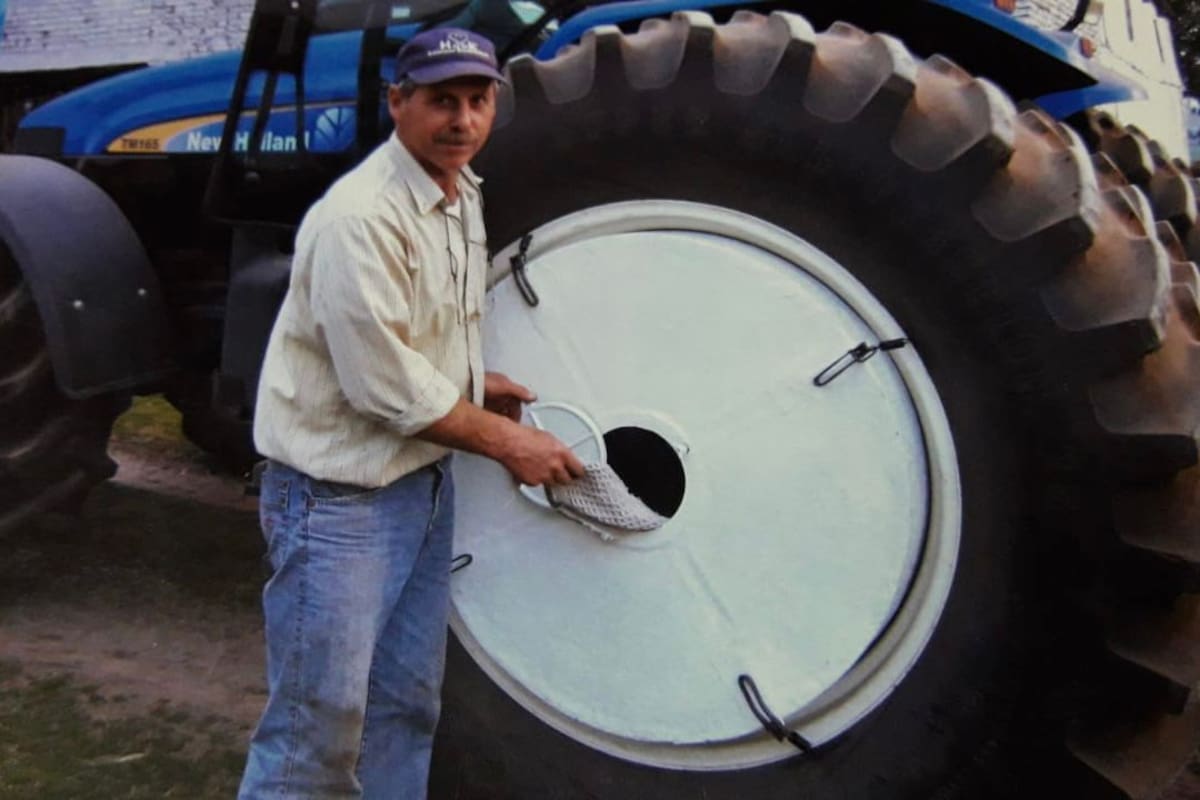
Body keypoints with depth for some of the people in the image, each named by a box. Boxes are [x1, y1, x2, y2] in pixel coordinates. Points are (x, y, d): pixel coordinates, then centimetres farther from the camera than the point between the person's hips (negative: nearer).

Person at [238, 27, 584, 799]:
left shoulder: (464, 193, 7)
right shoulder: (361, 217, -21)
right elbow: (387, 387, -21)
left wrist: (474, 381, 5)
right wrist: (507, 441, -13)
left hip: (425, 476, 9)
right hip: (341, 491, -8)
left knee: (407, 704, 18)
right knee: (320, 716, 2)